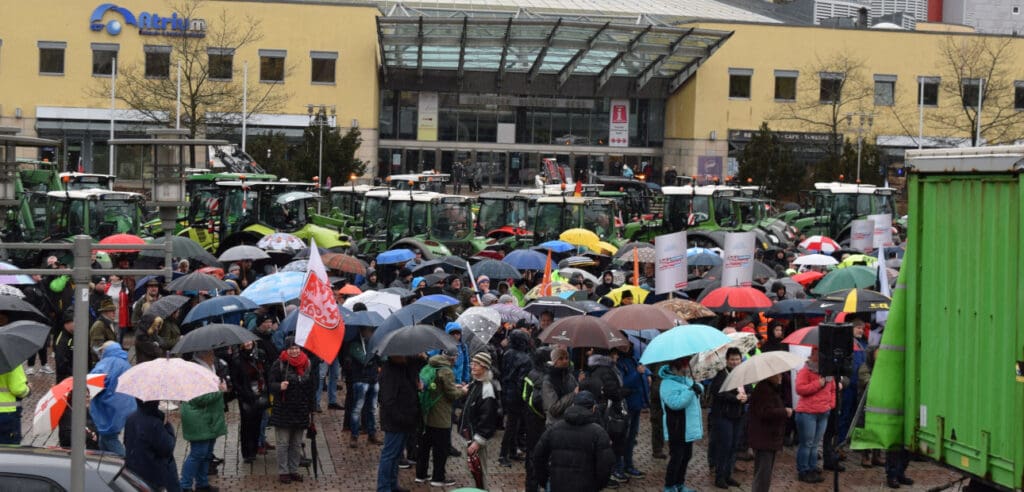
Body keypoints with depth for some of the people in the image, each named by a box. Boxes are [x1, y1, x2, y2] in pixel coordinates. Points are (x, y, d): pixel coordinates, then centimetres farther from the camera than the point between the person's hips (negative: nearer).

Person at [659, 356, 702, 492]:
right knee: (676, 457, -3)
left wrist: (698, 387, -7)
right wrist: (691, 390, -27)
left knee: (686, 456, 17)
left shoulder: (686, 380, 11)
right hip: (677, 430, -9)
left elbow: (700, 388, 17)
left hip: (689, 428, 9)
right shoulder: (668, 384, -20)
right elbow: (675, 403, -30)